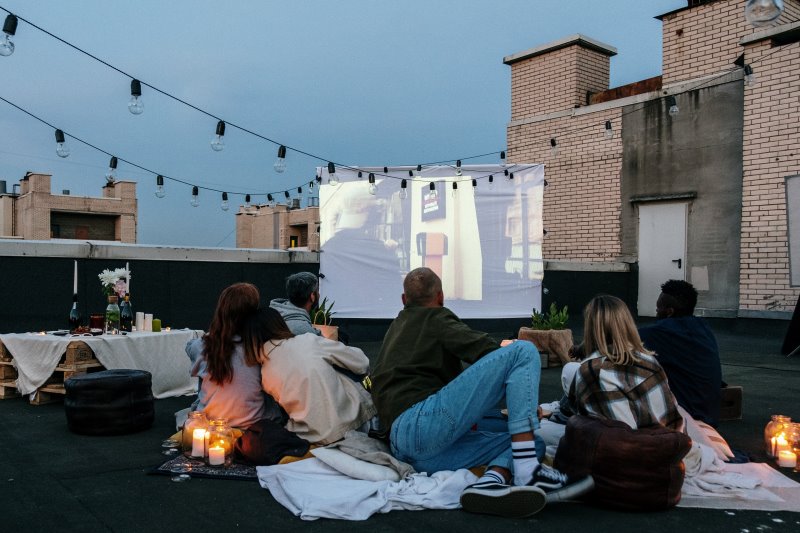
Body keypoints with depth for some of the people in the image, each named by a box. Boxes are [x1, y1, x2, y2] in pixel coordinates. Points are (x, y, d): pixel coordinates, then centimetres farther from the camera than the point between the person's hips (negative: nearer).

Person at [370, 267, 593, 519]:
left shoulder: (396, 328, 32)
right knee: (523, 351, -8)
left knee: (529, 442, 15)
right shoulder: (434, 317, 9)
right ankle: (527, 472, -21)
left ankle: (491, 482, -20)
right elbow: (483, 348, -4)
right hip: (423, 423, -8)